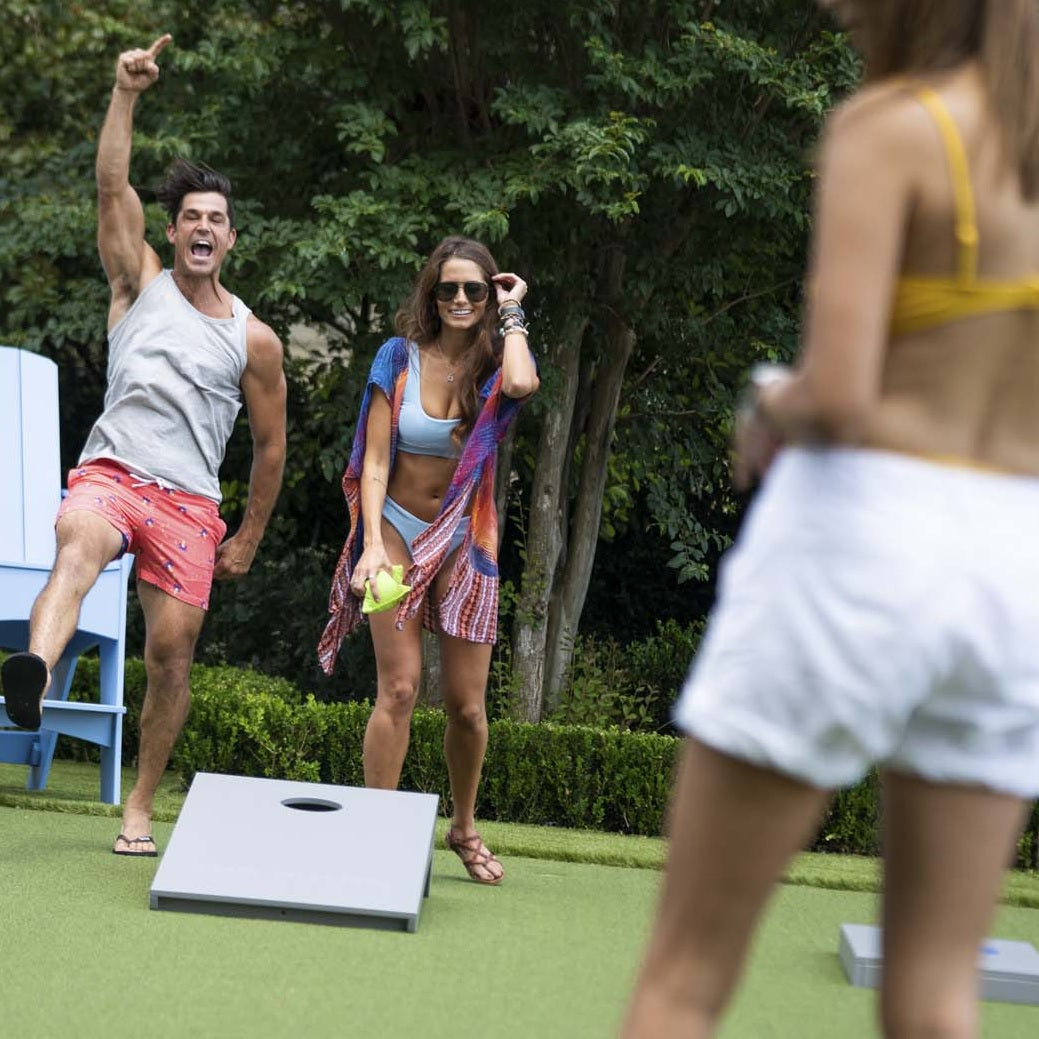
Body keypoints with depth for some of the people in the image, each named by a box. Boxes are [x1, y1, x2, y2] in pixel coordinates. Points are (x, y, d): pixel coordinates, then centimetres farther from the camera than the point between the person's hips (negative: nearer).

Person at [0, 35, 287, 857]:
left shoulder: (254, 341, 9)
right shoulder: (140, 282, 10)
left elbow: (270, 444, 15)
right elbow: (112, 187, -3)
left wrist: (249, 538, 15)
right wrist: (126, 95, -13)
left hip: (188, 504, 2)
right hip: (110, 473, -1)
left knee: (171, 656, -3)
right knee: (79, 542, -37)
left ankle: (140, 809, 13)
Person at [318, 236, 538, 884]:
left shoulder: (495, 365, 1)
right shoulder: (401, 359, 0)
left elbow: (523, 383, -26)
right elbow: (375, 461, -5)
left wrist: (513, 315, -9)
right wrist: (372, 544, -17)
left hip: (466, 541, 1)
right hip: (399, 532, -1)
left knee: (467, 703, 1)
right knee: (399, 688, -13)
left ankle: (465, 829, 22)